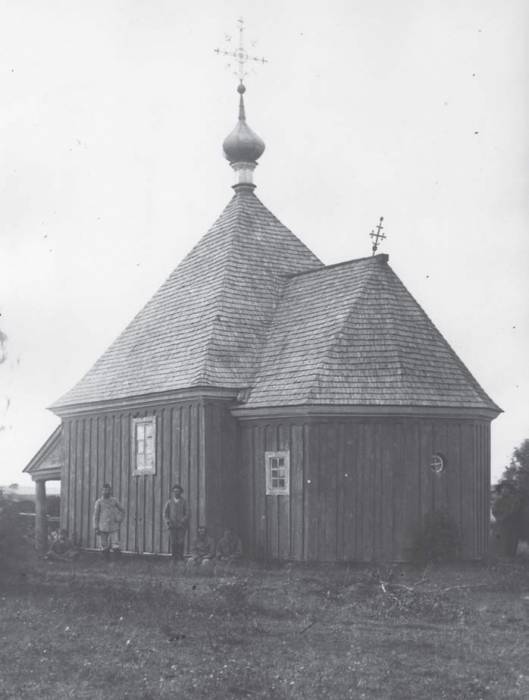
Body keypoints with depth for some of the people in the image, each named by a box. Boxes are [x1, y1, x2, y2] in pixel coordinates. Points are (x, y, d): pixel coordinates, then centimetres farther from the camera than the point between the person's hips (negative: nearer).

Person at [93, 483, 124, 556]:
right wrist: (96, 528, -3)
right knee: (105, 548, 6)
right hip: (103, 528, 0)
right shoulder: (99, 502, 0)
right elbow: (96, 516, 2)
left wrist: (119, 519, 1)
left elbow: (122, 511, 17)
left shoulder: (115, 501, 3)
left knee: (115, 547, -8)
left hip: (114, 528, 0)